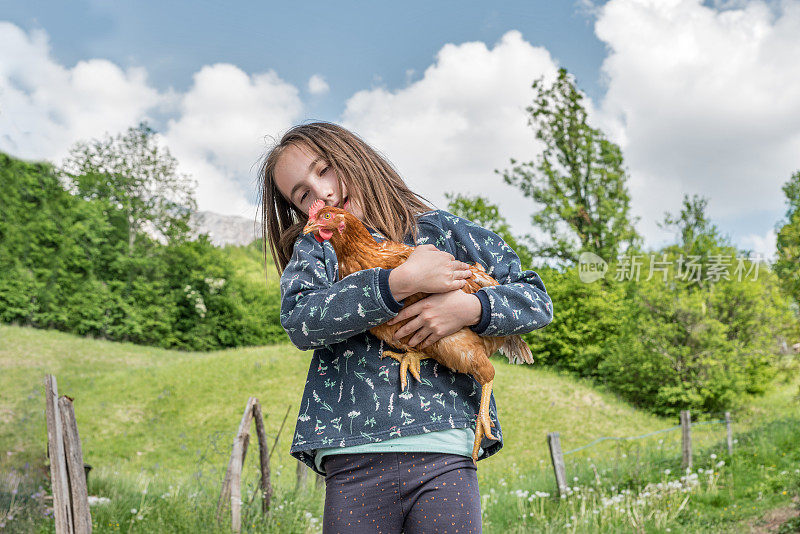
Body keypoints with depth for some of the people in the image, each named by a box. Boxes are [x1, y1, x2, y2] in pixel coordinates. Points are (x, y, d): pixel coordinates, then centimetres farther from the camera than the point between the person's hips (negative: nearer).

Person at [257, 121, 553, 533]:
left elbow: (537, 299, 9)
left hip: (444, 454, 0)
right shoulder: (315, 247, 13)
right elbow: (299, 321, -8)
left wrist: (469, 308, -10)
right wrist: (401, 281, -12)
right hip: (353, 460, 1)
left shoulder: (439, 230, 11)